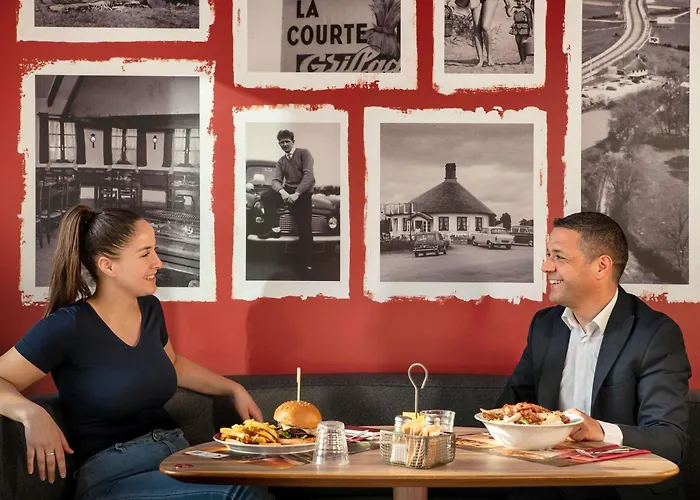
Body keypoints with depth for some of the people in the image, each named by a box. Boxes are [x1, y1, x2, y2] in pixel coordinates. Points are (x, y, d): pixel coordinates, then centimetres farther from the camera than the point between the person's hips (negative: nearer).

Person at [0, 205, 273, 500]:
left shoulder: (149, 308, 10)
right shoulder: (68, 326, -11)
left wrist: (233, 389, 22)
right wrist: (32, 414, -29)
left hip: (176, 453, 7)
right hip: (112, 475, -7)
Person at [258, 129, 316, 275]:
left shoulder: (304, 153, -3)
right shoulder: (281, 161, 14)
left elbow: (309, 175, -15)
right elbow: (275, 180, 1)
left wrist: (296, 194, -26)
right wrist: (282, 191, -24)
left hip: (303, 193, -5)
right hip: (288, 191, 5)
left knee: (304, 229, -11)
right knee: (266, 196, -20)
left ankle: (306, 263, -10)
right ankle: (275, 228, -20)